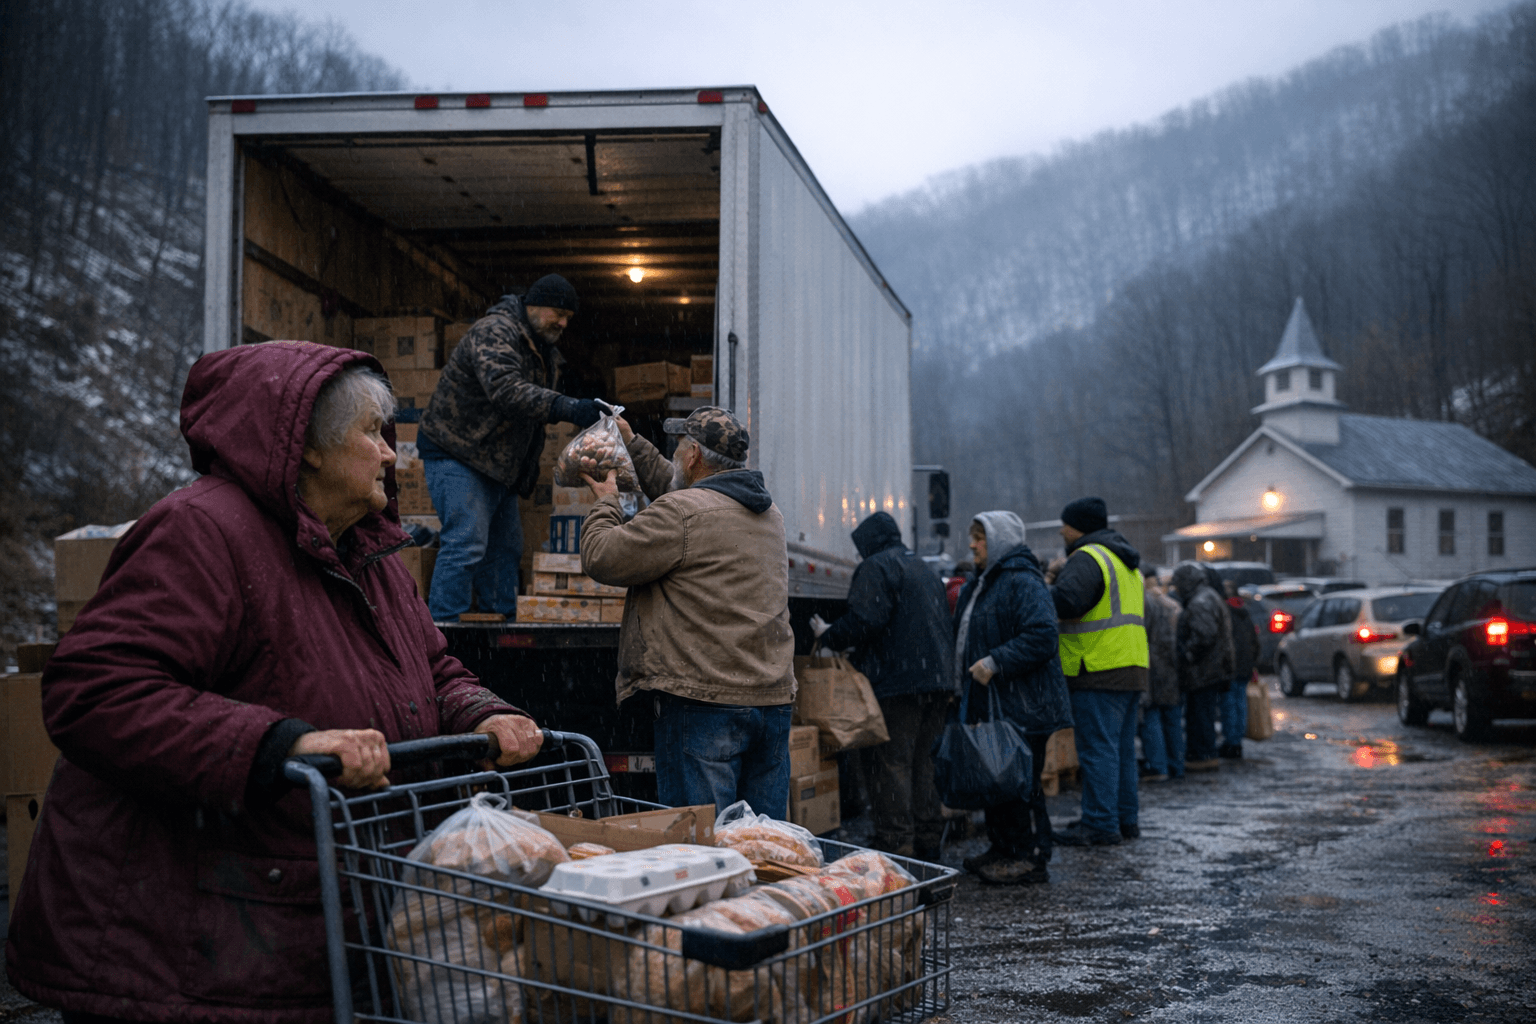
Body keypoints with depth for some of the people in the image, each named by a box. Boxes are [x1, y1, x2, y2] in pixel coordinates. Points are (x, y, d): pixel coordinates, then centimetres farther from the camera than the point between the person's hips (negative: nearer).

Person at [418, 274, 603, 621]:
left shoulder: (545, 352, 14)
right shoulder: (494, 332, -17)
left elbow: (535, 409, 19)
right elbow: (505, 389, -35)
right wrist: (569, 408, -45)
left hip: (498, 463, 10)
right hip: (455, 454, -10)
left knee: (505, 547, 12)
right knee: (466, 543, -17)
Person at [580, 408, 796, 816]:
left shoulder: (679, 513, -11)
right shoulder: (769, 512, 17)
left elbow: (601, 558, -4)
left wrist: (606, 501, 14)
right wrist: (633, 444, 39)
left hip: (704, 701, -8)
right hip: (774, 699, 8)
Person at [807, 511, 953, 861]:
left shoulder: (877, 567, -6)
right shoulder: (925, 569, 23)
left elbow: (865, 622, -19)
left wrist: (828, 635, -1)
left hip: (896, 682, -9)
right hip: (936, 680, 9)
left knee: (891, 766, -6)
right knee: (921, 762, 15)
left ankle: (897, 847, -7)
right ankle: (928, 842, 19)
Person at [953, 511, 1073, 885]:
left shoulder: (1023, 583, -14)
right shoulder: (979, 584, 18)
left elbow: (1042, 637, -25)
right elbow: (963, 636, 27)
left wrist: (995, 663, -25)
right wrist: (959, 680, 18)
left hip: (1022, 707, -10)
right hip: (988, 703, 10)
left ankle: (1031, 858, 3)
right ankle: (1002, 849, 24)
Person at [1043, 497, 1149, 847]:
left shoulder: (1086, 558, -12)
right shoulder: (1127, 563, 21)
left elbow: (1065, 602, -27)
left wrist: (1046, 586, -5)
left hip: (1099, 672, -10)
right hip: (1132, 667, 10)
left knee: (1097, 749, -6)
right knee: (1122, 748, 15)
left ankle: (1100, 825, -5)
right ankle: (1126, 818, 21)